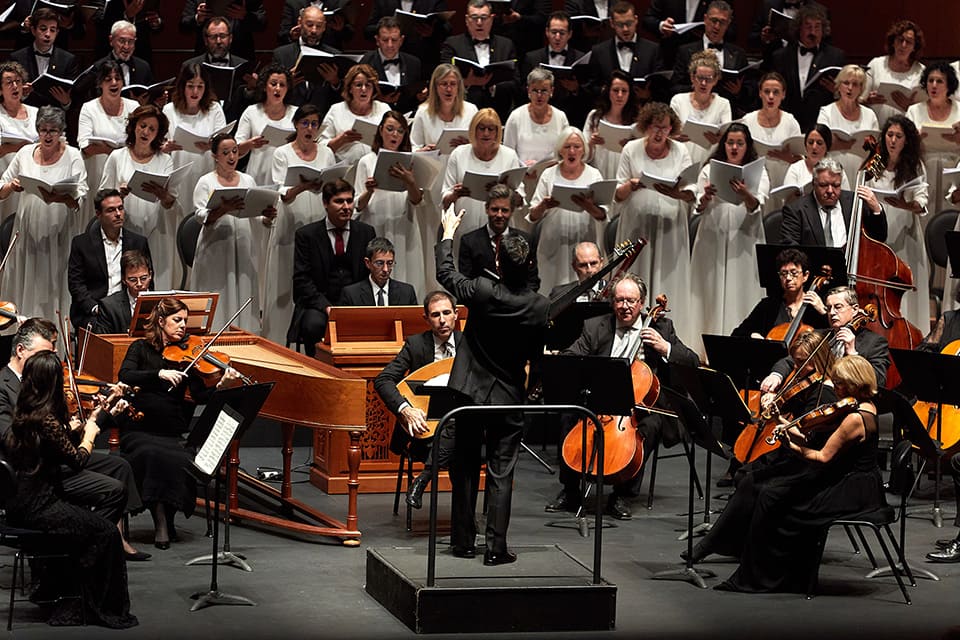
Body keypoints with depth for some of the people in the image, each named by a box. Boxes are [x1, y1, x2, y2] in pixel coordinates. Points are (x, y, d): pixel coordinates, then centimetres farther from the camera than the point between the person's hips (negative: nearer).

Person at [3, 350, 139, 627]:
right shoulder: (46, 420, -21)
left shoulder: (22, 415, 6)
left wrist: (76, 428, 19)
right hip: (36, 508, -10)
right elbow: (77, 460, -12)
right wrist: (89, 435, 5)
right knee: (105, 531, -5)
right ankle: (105, 609, 3)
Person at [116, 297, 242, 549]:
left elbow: (200, 395, -1)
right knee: (154, 456, -34)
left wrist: (222, 386, -21)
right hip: (139, 431, -2)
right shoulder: (141, 348, 7)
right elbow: (125, 376, -12)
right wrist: (160, 374, -25)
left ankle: (168, 518, -7)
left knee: (183, 462, -30)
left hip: (173, 433, 2)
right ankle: (161, 525, -22)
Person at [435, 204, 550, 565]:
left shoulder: (482, 293, -16)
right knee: (501, 474, 2)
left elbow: (445, 274, 3)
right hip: (509, 399, 0)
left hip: (471, 393, 0)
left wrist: (448, 233, 16)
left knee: (465, 470, 11)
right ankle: (496, 546, -3)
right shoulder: (541, 307, -12)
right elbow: (539, 357, 0)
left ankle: (463, 542, 16)